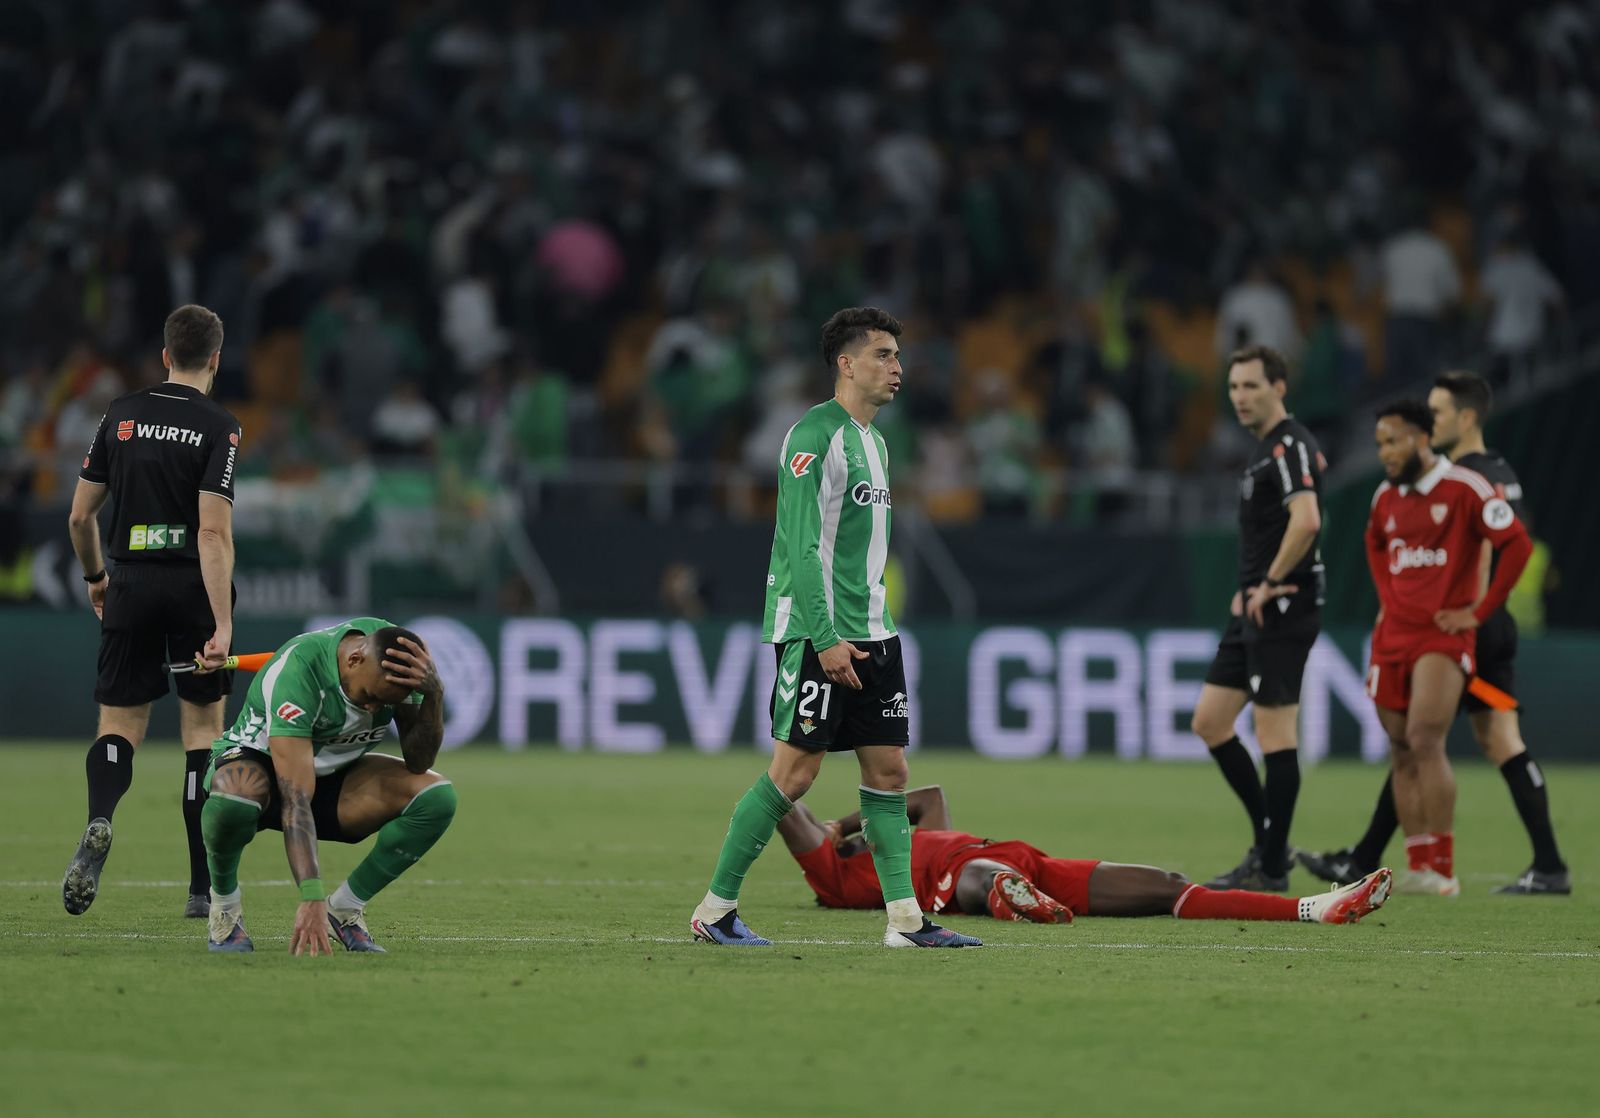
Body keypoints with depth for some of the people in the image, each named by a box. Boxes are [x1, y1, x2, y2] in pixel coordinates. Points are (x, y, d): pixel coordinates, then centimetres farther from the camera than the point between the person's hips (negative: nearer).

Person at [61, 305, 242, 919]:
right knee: (202, 728, 7)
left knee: (120, 725, 7)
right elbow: (213, 532, -17)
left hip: (131, 586, 3)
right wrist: (222, 625, -19)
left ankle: (98, 822, -25)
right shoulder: (218, 427, -8)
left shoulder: (121, 414, 5)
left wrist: (95, 577, 26)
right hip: (194, 589, -3)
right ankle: (203, 887, 7)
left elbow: (79, 515, 8)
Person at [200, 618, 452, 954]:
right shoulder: (298, 671, -35)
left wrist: (433, 694, -34)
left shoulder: (399, 660, -18)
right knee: (233, 798, -43)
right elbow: (295, 800, -40)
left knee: (437, 797, -20)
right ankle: (225, 904, -11)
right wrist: (311, 898, -47)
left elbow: (417, 763, -16)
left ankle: (344, 909, -4)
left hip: (332, 775, 5)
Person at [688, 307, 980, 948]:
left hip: (871, 634, 9)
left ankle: (905, 917, 4)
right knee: (794, 770, -7)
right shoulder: (815, 435, -12)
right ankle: (715, 909, 1)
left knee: (888, 769, 4)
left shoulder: (873, 442, 17)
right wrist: (825, 639, -22)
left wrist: (875, 629, 19)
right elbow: (803, 546, -17)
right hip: (814, 632, -9)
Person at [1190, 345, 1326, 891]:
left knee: (1275, 732, -7)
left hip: (1283, 608, -10)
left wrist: (1270, 584, -19)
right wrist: (1249, 587, 16)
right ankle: (1268, 842, 16)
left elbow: (1306, 520, -29)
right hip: (1255, 609, 11)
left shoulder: (1290, 446, -13)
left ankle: (1272, 868, -3)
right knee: (1209, 721, 11)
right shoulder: (1264, 449, 18)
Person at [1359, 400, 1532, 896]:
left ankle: (1443, 869, -16)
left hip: (1444, 635, -7)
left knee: (1425, 741, -19)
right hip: (1393, 635, 7)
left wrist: (1479, 611, -12)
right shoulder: (1386, 497, 11)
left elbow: (1517, 543, -13)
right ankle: (1418, 867, 11)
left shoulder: (1465, 489, -10)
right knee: (1401, 751, 5)